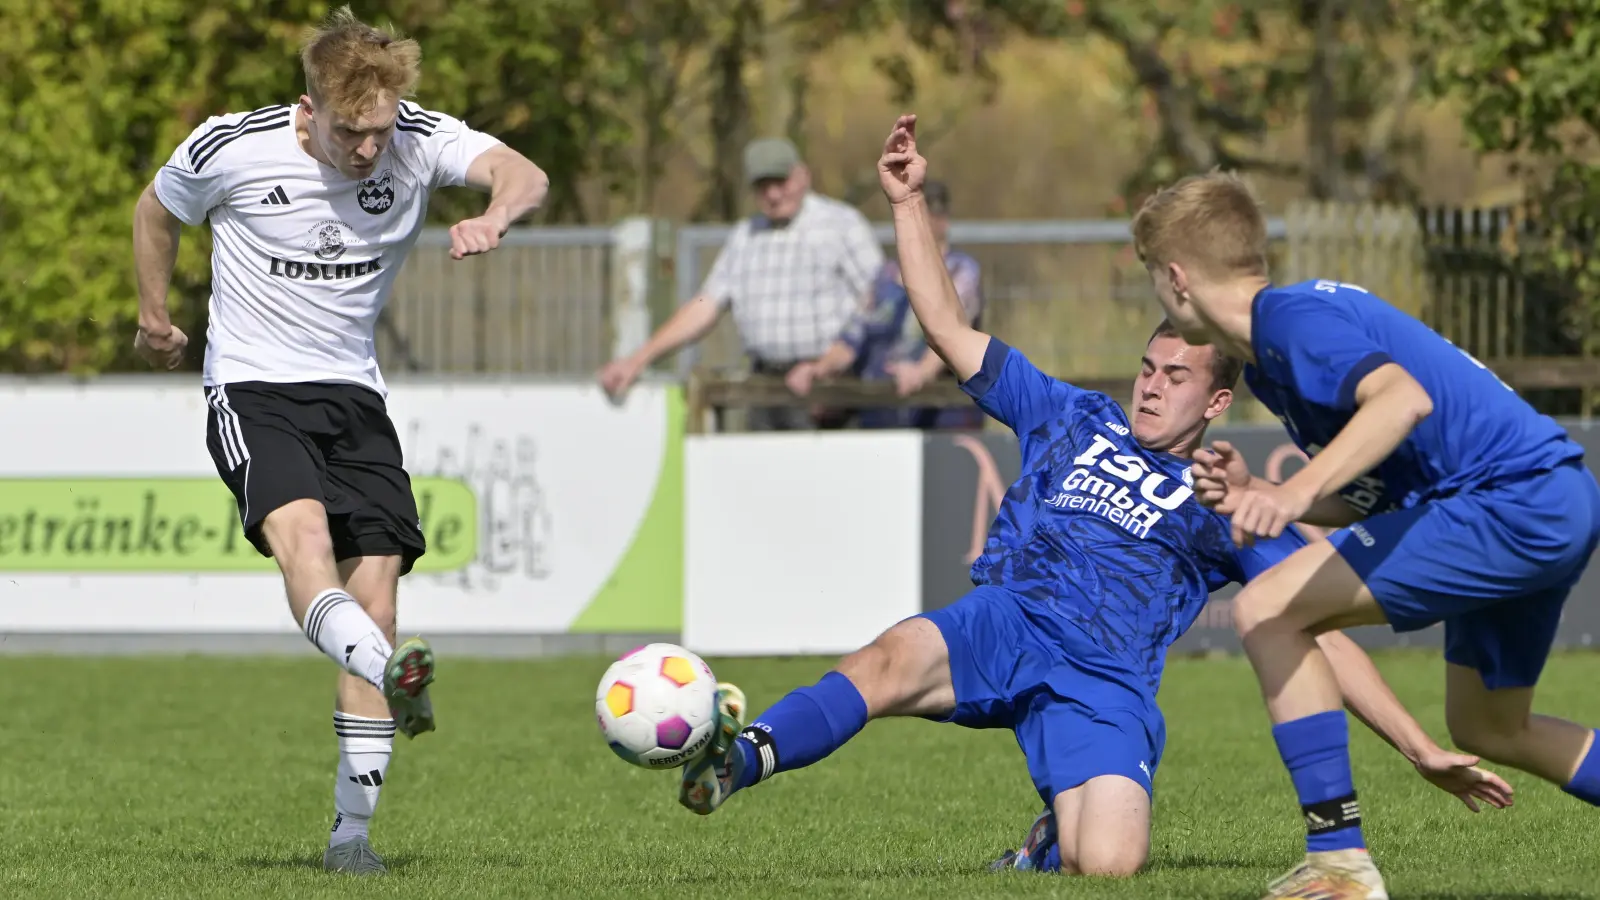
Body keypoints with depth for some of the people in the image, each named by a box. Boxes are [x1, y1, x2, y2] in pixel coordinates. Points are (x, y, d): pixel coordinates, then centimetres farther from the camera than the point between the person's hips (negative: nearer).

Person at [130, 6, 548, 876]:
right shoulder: (230, 149, -12)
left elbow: (522, 174, -27)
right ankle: (394, 676, -60)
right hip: (253, 388, -3)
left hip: (353, 391, 3)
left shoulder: (417, 141, -9)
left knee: (375, 582, -6)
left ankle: (351, 828, -1)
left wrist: (493, 216, -49)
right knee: (300, 529, -32)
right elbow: (156, 209, 9)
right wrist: (154, 316, 18)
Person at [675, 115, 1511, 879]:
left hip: (1105, 683, -1)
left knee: (1110, 863, -27)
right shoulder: (1074, 421, 24)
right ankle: (744, 758, -55)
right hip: (1006, 624, 1)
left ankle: (1053, 841, 8)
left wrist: (1423, 751, 6)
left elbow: (1326, 638, 14)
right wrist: (908, 203, 16)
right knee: (898, 658, -35)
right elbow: (949, 330, 24)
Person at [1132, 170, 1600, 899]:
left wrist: (1297, 492, -39)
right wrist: (1256, 496, 9)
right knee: (1485, 726, 28)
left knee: (1267, 611, -12)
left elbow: (1403, 398, -30)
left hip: (1514, 502, -11)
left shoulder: (1290, 318, -11)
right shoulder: (1267, 358, 20)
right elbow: (1374, 498, 21)